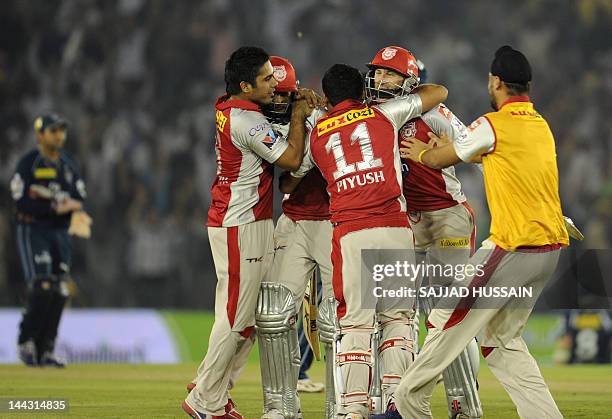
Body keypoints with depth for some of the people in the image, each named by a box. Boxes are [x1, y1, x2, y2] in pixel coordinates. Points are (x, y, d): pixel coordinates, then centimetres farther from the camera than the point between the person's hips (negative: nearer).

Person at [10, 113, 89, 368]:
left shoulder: (70, 166, 13)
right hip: (32, 230, -6)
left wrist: (73, 206, -14)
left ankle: (45, 351, 4)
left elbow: (80, 201, 10)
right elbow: (22, 202, -14)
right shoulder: (28, 164, -5)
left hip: (60, 232, 6)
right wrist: (55, 208, -22)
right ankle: (26, 342, -3)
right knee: (42, 287, -18)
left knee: (59, 292, -1)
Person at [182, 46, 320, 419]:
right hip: (241, 229, -10)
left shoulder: (228, 108, 9)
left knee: (249, 317, 14)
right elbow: (292, 159, -16)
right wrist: (299, 115, -2)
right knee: (237, 317, -4)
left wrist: (301, 102, 9)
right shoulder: (248, 121, -20)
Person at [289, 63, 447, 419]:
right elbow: (438, 93, 20)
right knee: (397, 316, 9)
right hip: (394, 229, 0)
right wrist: (406, 90, 39)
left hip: (350, 233, 0)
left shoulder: (316, 133, 16)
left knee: (355, 320, 0)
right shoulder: (384, 115, 12)